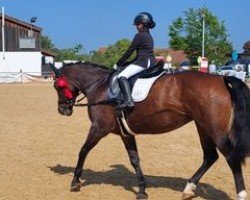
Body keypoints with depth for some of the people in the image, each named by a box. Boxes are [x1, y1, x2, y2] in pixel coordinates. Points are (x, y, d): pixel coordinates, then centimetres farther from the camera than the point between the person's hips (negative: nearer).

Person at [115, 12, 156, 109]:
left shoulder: (139, 35, -8)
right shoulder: (149, 36, 20)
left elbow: (129, 51, -7)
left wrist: (118, 64, 1)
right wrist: (127, 63, 23)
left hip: (143, 61, -10)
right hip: (151, 62, 10)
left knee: (122, 76, -19)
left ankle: (128, 100, -34)